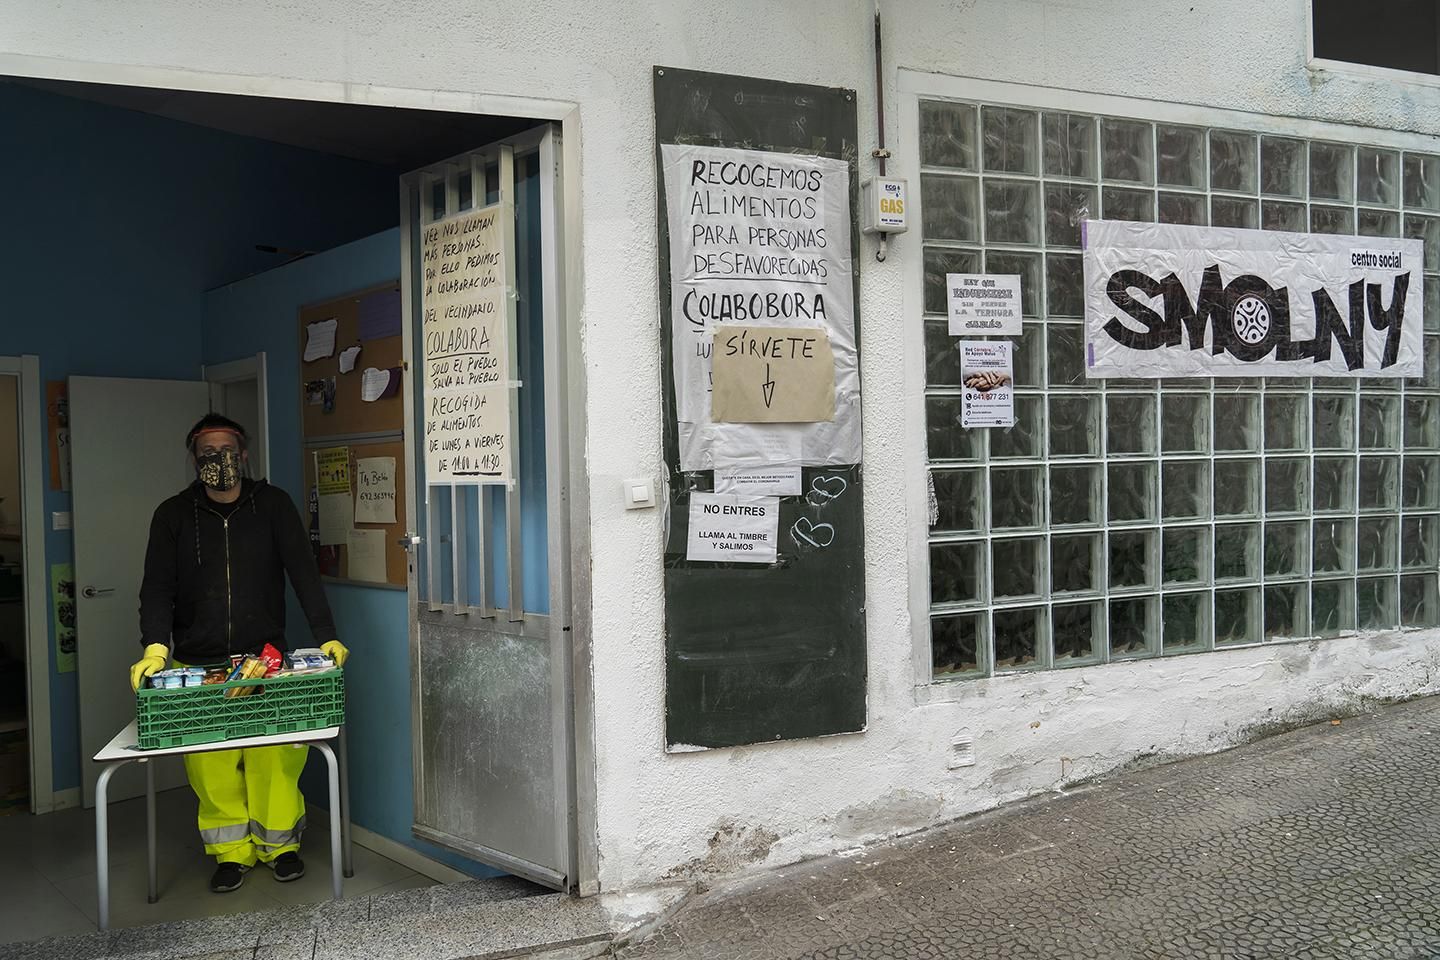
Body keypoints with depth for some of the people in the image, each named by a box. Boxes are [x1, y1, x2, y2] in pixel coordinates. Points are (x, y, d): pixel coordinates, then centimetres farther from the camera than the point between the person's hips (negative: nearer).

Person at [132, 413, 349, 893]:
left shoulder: (273, 505, 1)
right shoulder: (173, 515, 3)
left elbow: (304, 573, -6)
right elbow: (158, 587, -4)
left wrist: (327, 638, -16)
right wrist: (156, 647, -20)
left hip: (266, 658, 0)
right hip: (197, 665, 1)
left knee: (277, 755, -3)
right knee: (210, 764, 0)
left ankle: (279, 844, 16)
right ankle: (232, 852, 17)